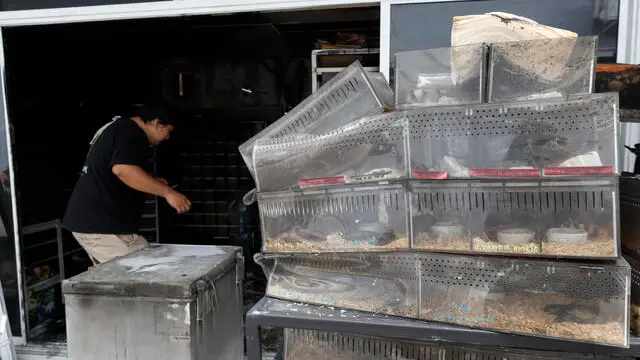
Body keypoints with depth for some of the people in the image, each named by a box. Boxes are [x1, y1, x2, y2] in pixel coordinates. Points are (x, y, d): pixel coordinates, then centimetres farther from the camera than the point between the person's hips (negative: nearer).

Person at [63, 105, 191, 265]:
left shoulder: (117, 127, 20)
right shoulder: (131, 132, -12)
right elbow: (123, 169, -31)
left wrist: (153, 184, 25)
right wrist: (167, 192, -29)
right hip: (102, 224, -11)